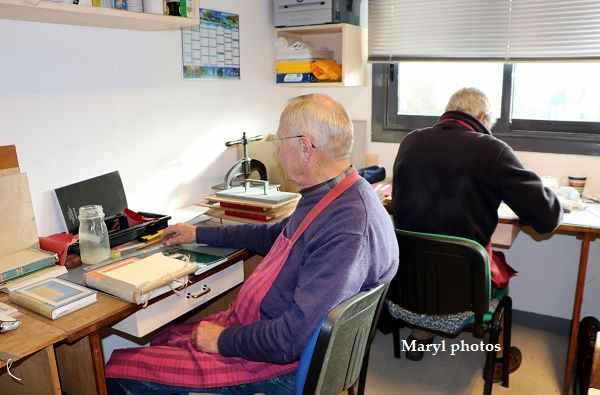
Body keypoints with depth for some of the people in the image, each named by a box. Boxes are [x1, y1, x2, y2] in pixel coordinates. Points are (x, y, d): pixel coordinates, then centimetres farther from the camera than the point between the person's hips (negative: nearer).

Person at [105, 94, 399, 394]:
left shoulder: (348, 233, -30)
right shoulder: (327, 196, 3)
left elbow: (292, 339, -31)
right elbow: (274, 235, 19)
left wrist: (223, 340, -14)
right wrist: (198, 234, 26)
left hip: (278, 364, -9)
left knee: (118, 369, -4)